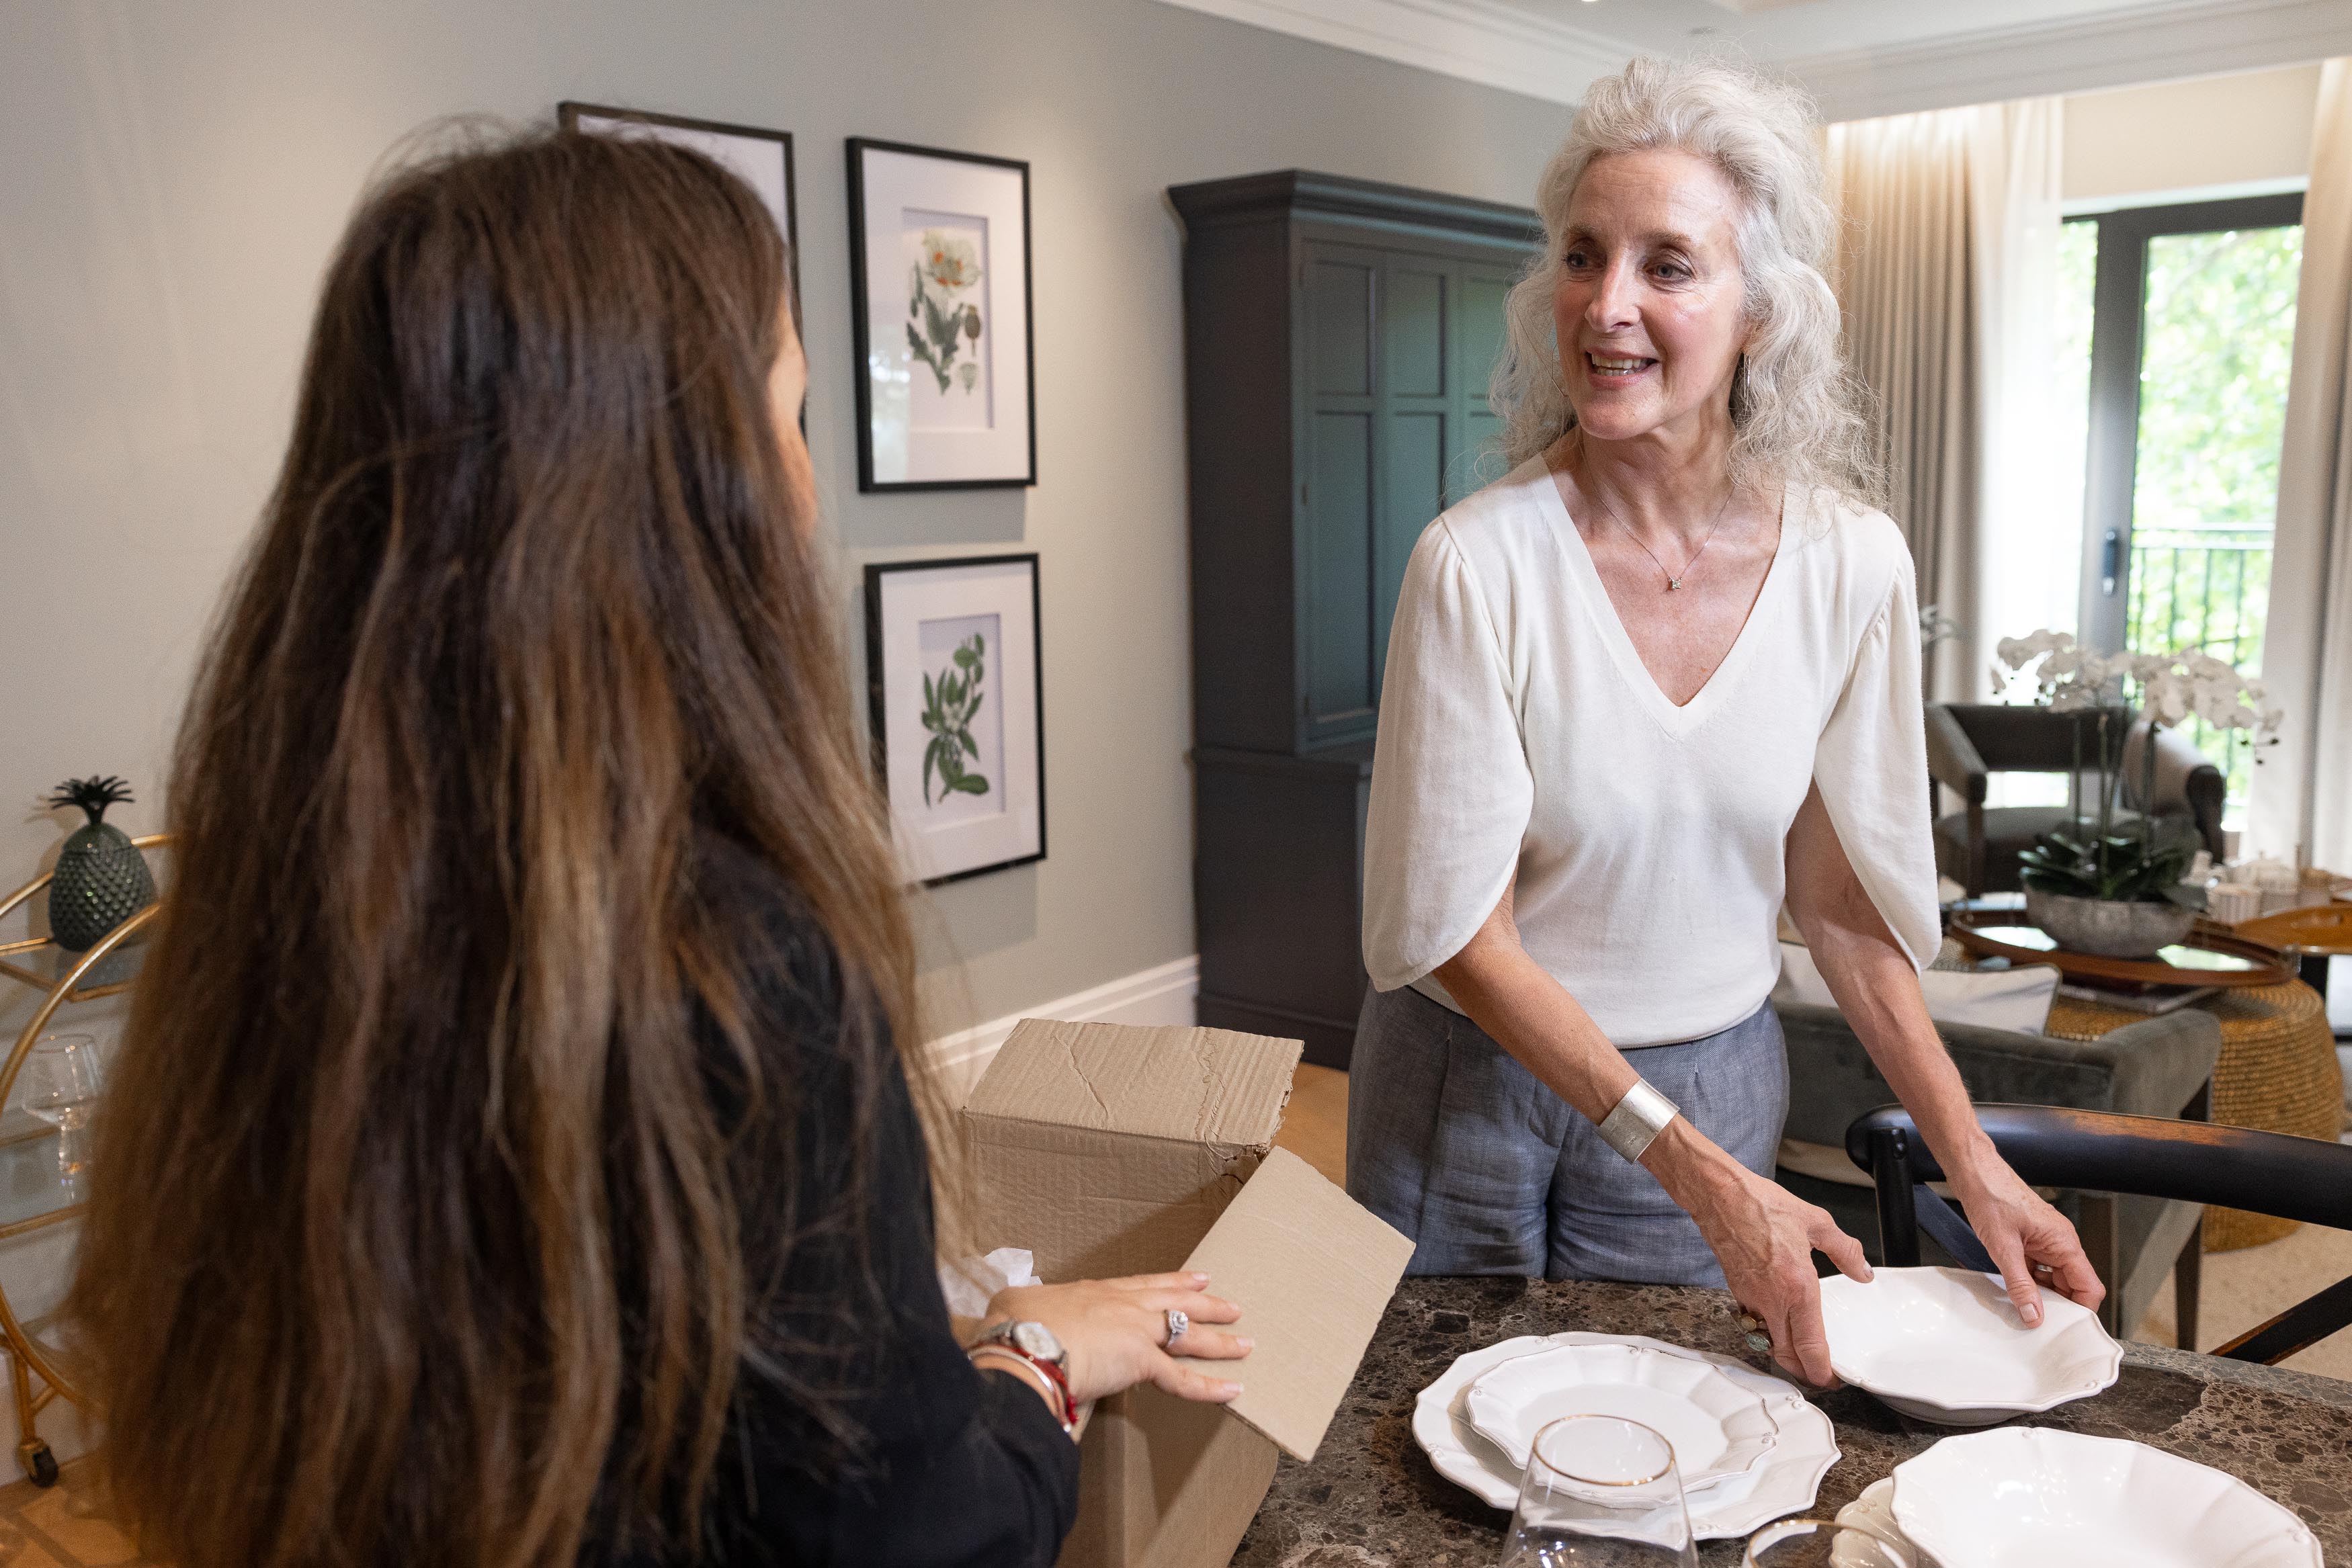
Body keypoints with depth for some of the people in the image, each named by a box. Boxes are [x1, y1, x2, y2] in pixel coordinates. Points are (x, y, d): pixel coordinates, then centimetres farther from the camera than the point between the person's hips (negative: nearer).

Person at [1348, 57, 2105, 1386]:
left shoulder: (1853, 563, -11)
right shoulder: (1480, 563, -21)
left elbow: (1844, 896, 0)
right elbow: (1460, 936, -18)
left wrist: (1975, 1166, -2)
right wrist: (1701, 1175, -21)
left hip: (1712, 1081, 2)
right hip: (1478, 1069, -2)